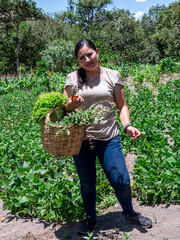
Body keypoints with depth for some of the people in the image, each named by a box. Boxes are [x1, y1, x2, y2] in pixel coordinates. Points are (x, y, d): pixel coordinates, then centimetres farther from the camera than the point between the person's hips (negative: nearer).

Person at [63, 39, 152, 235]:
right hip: (81, 139, 1)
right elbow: (63, 109, 7)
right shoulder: (73, 78, 2)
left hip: (109, 139, 0)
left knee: (121, 181, 2)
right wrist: (71, 105, -16)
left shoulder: (113, 76, 3)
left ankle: (129, 213, 33)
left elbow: (122, 106, 7)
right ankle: (90, 218, 38)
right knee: (87, 183, 12)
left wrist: (127, 125, -9)